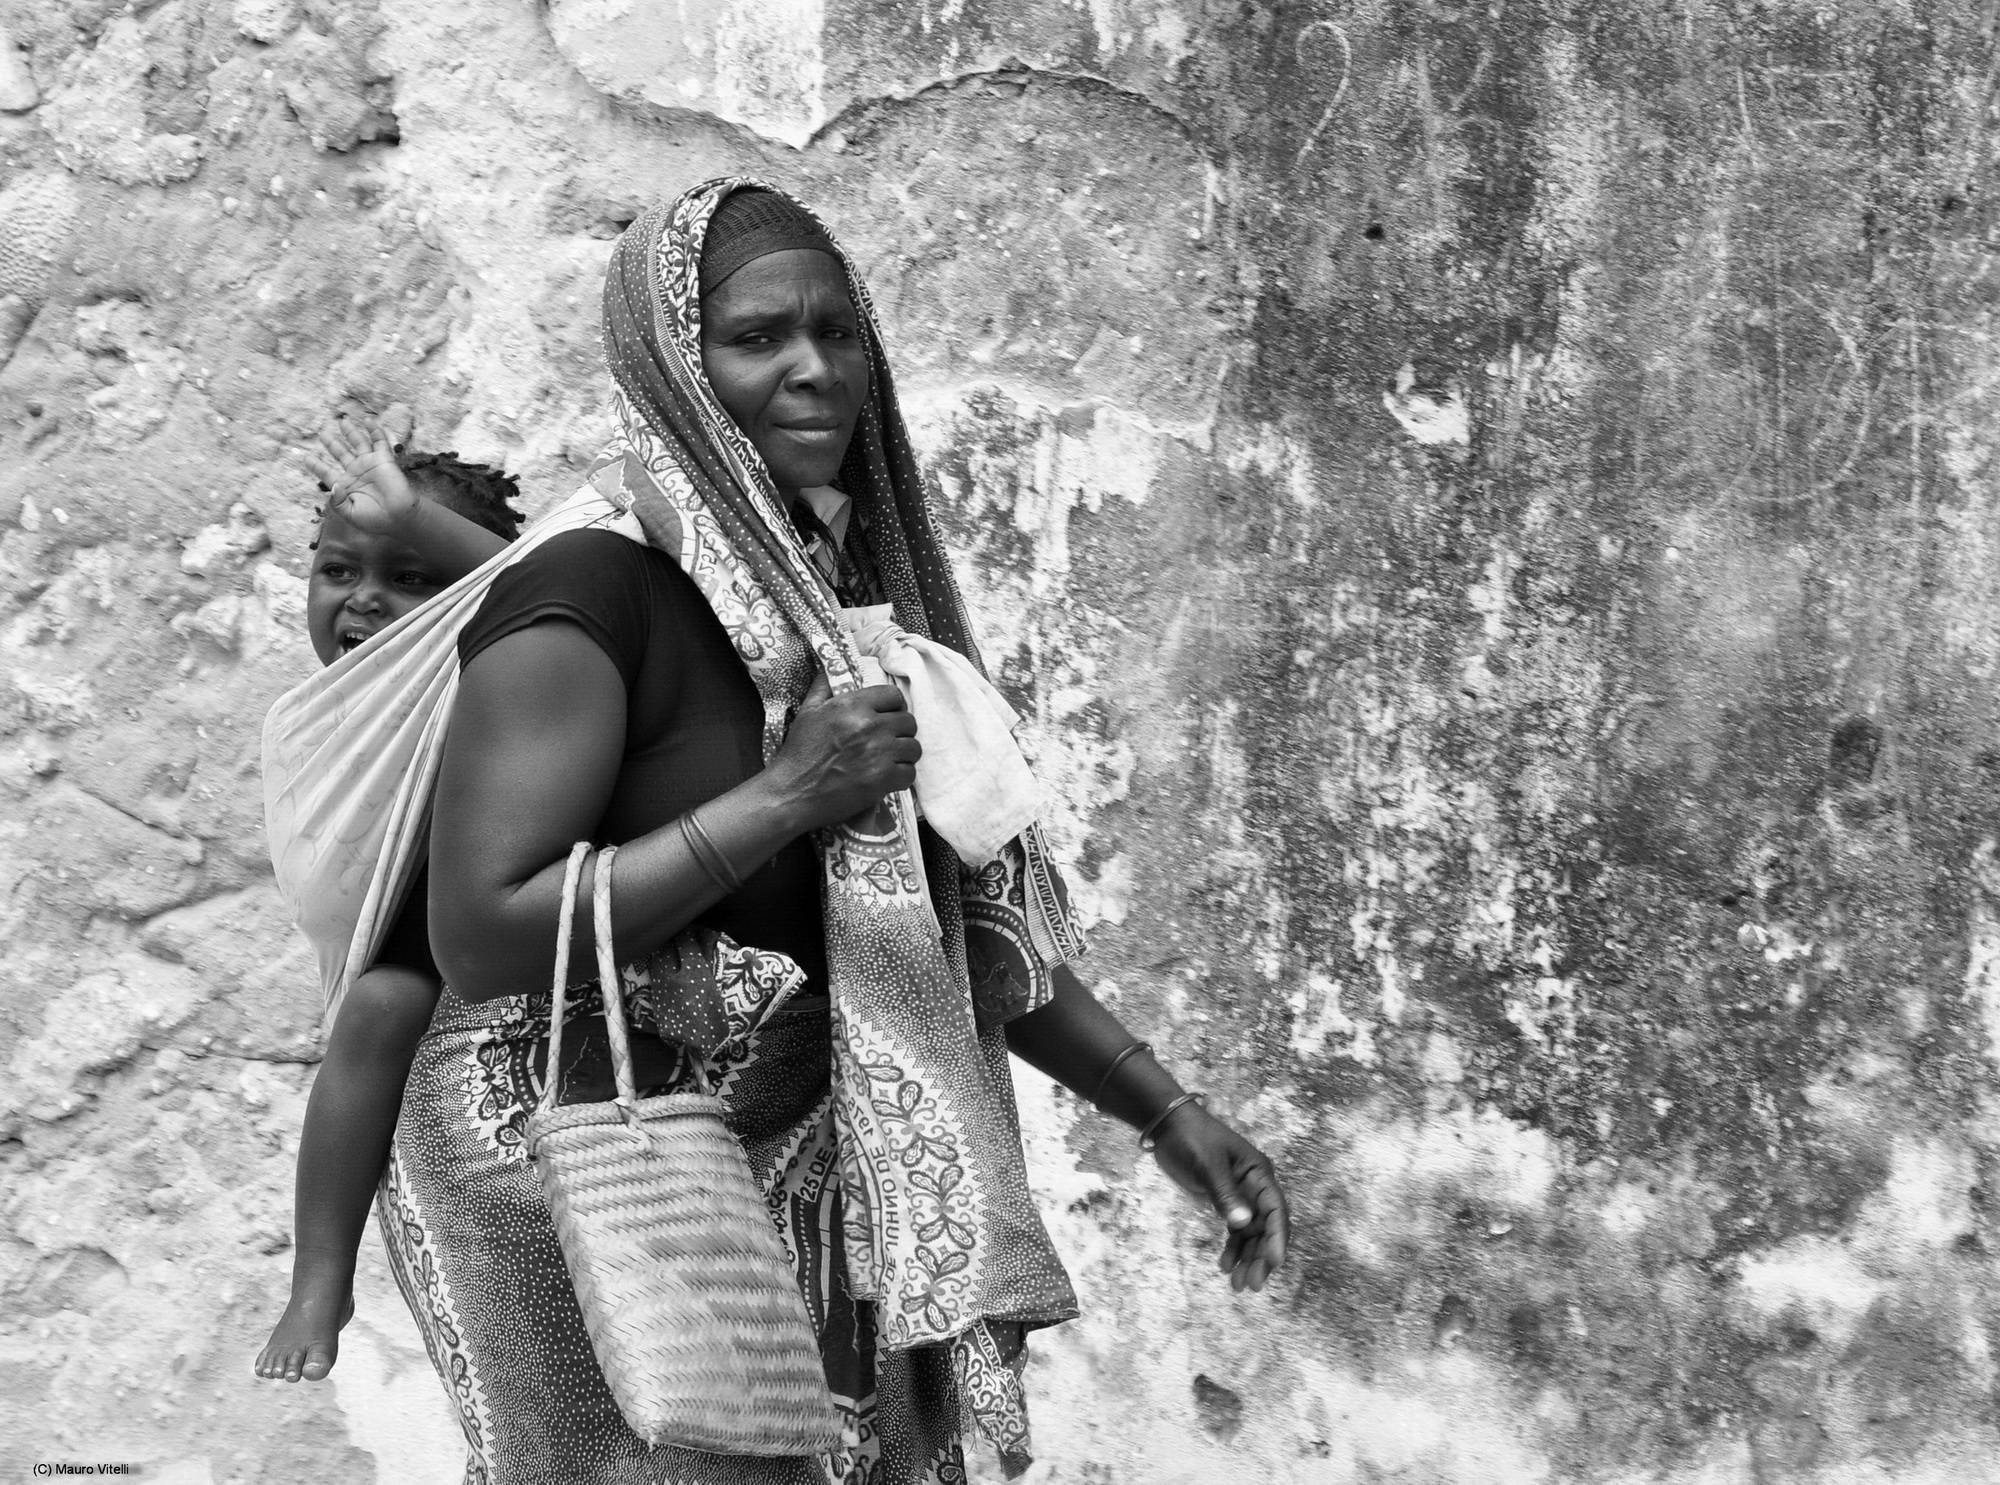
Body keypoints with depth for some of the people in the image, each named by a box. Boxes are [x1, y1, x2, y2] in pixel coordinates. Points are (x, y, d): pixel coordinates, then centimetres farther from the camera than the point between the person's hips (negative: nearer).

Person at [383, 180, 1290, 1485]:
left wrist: (1167, 1112, 7)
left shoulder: (838, 588, 7)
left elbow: (970, 917, 13)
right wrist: (785, 798, -24)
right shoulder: (590, 592, -16)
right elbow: (481, 939, -23)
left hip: (814, 1185, 7)